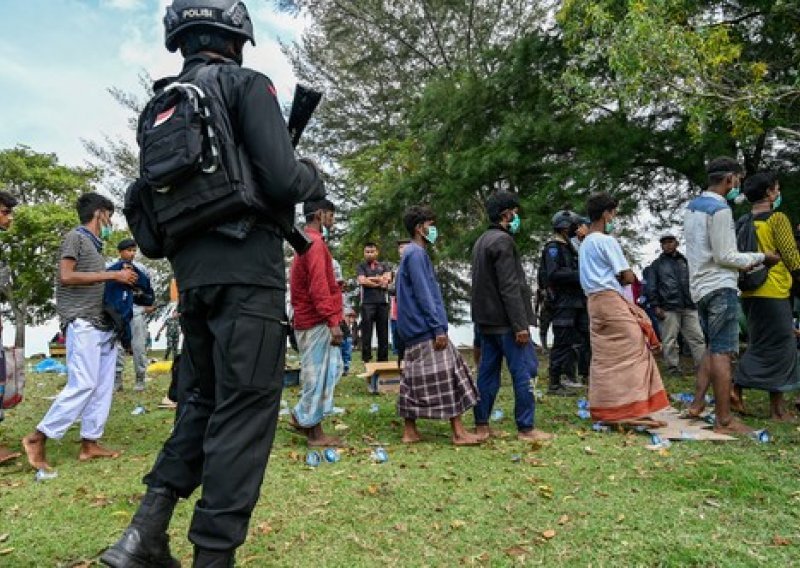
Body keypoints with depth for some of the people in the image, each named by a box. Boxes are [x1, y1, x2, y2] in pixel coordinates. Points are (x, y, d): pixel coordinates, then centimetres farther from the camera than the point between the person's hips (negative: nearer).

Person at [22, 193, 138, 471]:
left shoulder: (95, 244, 19)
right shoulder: (75, 237, -4)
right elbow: (66, 276, -16)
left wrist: (119, 279, 10)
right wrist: (112, 275, -16)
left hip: (102, 324, 9)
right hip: (82, 322, -9)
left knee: (103, 386, 5)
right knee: (83, 384, -12)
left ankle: (89, 442, 9)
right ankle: (38, 437, -1)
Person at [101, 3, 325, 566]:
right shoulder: (247, 84, -3)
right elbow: (282, 180, -15)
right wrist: (315, 176, 5)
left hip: (191, 274, 7)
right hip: (247, 271, -7)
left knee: (203, 397, 19)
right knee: (243, 411, -1)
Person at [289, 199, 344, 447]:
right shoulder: (315, 242, -14)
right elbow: (318, 286, -23)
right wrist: (332, 321, -25)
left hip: (312, 319, 10)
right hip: (317, 321, -10)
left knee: (331, 369, 14)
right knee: (319, 374, -2)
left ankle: (302, 417, 19)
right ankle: (314, 431, 7)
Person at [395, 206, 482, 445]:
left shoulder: (413, 252, 18)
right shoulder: (416, 253, -13)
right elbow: (423, 295, -19)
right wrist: (438, 328, -19)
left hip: (417, 330, 10)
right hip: (426, 329, -10)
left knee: (416, 380, 10)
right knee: (446, 377, -5)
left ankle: (410, 431, 14)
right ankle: (459, 432, 0)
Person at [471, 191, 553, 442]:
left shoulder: (481, 241, 17)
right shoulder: (503, 240, -13)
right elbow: (509, 287, -19)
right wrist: (520, 325, -19)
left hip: (487, 320, 9)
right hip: (505, 320, -9)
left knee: (488, 372, 10)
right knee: (523, 372, -2)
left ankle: (481, 425, 15)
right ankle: (526, 428, 3)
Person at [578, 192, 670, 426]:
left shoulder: (585, 243, 19)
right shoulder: (607, 241, -9)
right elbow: (628, 276, -11)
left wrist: (613, 278, 8)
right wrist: (620, 278, 10)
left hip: (594, 301, 9)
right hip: (611, 299, -9)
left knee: (603, 358, 9)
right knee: (634, 351, -6)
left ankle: (602, 410, 11)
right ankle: (633, 410, -7)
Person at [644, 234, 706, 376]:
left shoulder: (685, 261, 20)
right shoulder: (656, 264, 10)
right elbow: (650, 287, 4)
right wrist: (655, 306, -6)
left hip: (689, 307, 3)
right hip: (668, 308, -3)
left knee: (698, 338, -1)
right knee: (670, 341, -2)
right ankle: (673, 368, 4)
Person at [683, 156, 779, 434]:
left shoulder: (691, 207, 14)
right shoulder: (720, 210, -14)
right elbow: (724, 256, -16)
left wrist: (743, 262, 20)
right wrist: (761, 258, -4)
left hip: (699, 286, 9)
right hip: (720, 286, -9)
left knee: (713, 347, 17)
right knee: (722, 352, -6)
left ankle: (697, 403, 16)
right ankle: (724, 420, -2)